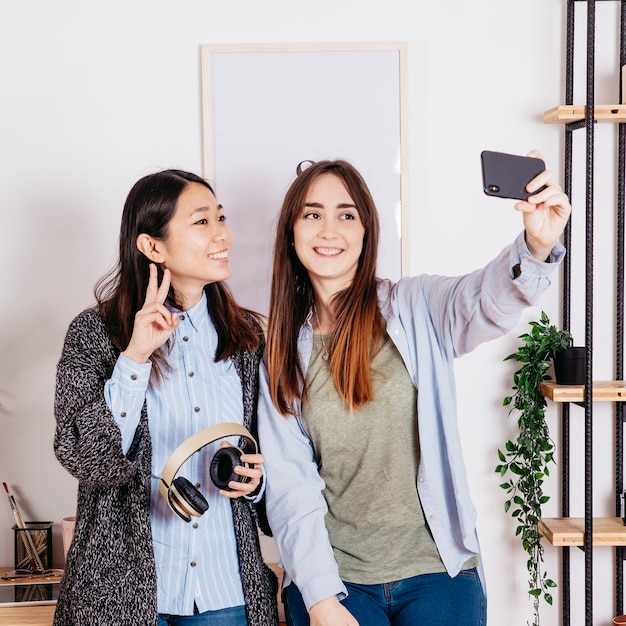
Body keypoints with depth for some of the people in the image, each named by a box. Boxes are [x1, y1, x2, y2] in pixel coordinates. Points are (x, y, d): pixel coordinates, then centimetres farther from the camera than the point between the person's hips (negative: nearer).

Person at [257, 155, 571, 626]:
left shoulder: (416, 309, -2)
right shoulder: (281, 353, 1)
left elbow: (487, 302, -24)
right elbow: (290, 487, -3)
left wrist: (537, 246, -45)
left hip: (439, 572, -1)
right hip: (332, 577, 1)